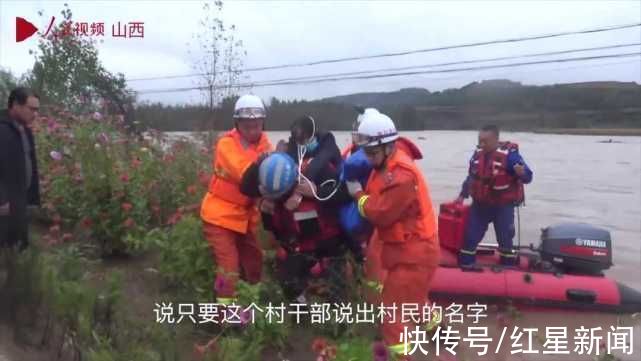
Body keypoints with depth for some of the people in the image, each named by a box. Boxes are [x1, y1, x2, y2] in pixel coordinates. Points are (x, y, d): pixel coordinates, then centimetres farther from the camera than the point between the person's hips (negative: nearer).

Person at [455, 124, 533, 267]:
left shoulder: (509, 154, -18)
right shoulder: (477, 154, 0)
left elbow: (527, 177, -20)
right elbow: (471, 176, 15)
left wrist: (522, 173, -44)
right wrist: (462, 195, 17)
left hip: (503, 206, -5)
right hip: (480, 204, 5)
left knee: (505, 240, 6)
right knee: (470, 237, 10)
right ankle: (464, 267, 23)